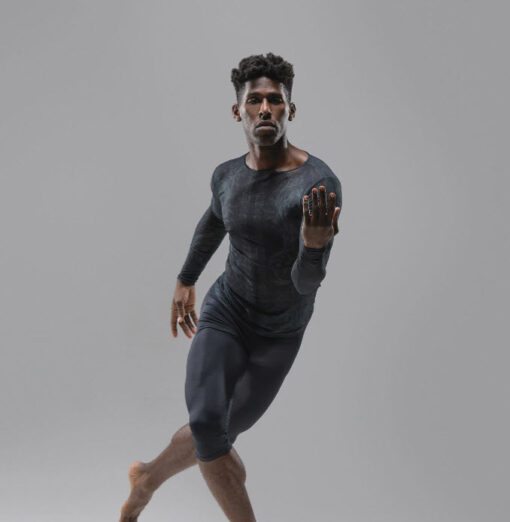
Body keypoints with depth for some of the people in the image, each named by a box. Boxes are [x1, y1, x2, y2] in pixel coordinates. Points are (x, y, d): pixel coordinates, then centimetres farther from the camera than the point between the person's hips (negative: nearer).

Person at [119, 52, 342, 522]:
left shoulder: (321, 184, -24)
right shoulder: (228, 175, -9)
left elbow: (308, 282, -28)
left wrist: (315, 245, -51)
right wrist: (185, 280, 22)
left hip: (281, 333, -1)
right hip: (225, 312, 2)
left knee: (219, 435, 11)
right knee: (207, 425, -23)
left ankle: (148, 478, 42)